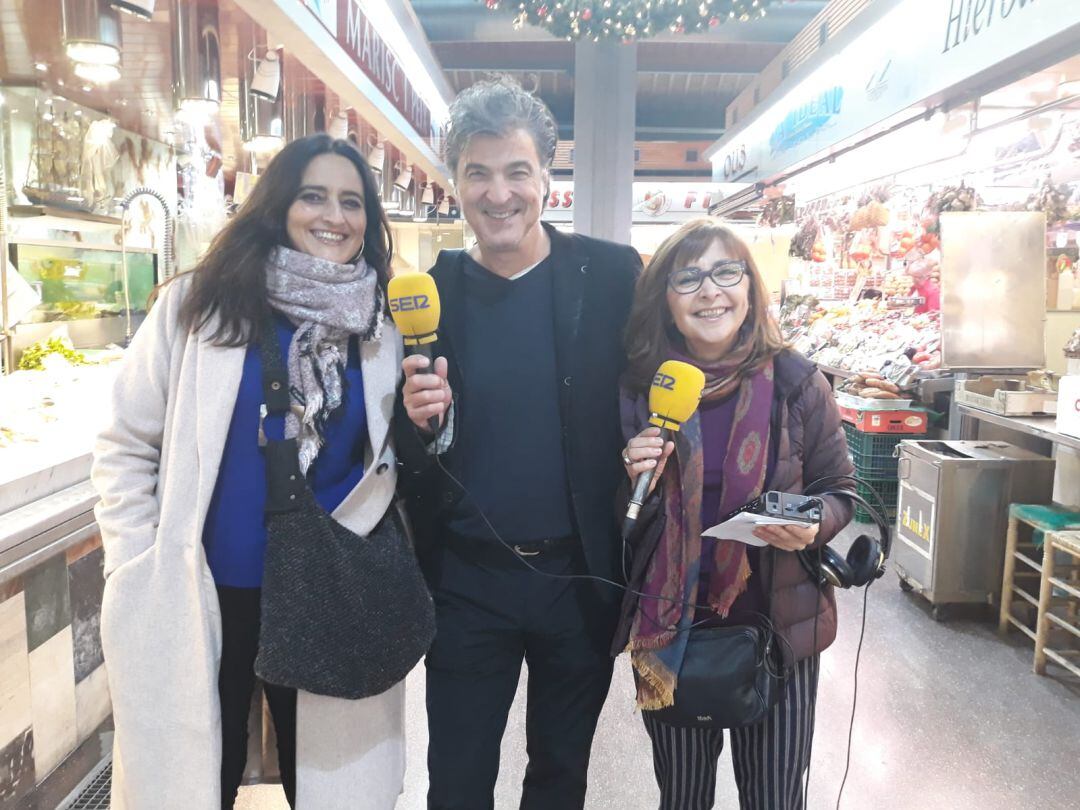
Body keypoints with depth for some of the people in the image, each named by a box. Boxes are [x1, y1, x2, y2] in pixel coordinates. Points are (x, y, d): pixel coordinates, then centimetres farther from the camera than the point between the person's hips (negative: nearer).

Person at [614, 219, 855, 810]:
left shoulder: (796, 383, -9)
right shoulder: (638, 389, -6)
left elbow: (840, 492, 2)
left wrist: (812, 527, -20)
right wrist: (633, 481, -19)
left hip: (777, 626, -1)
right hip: (668, 629, 1)